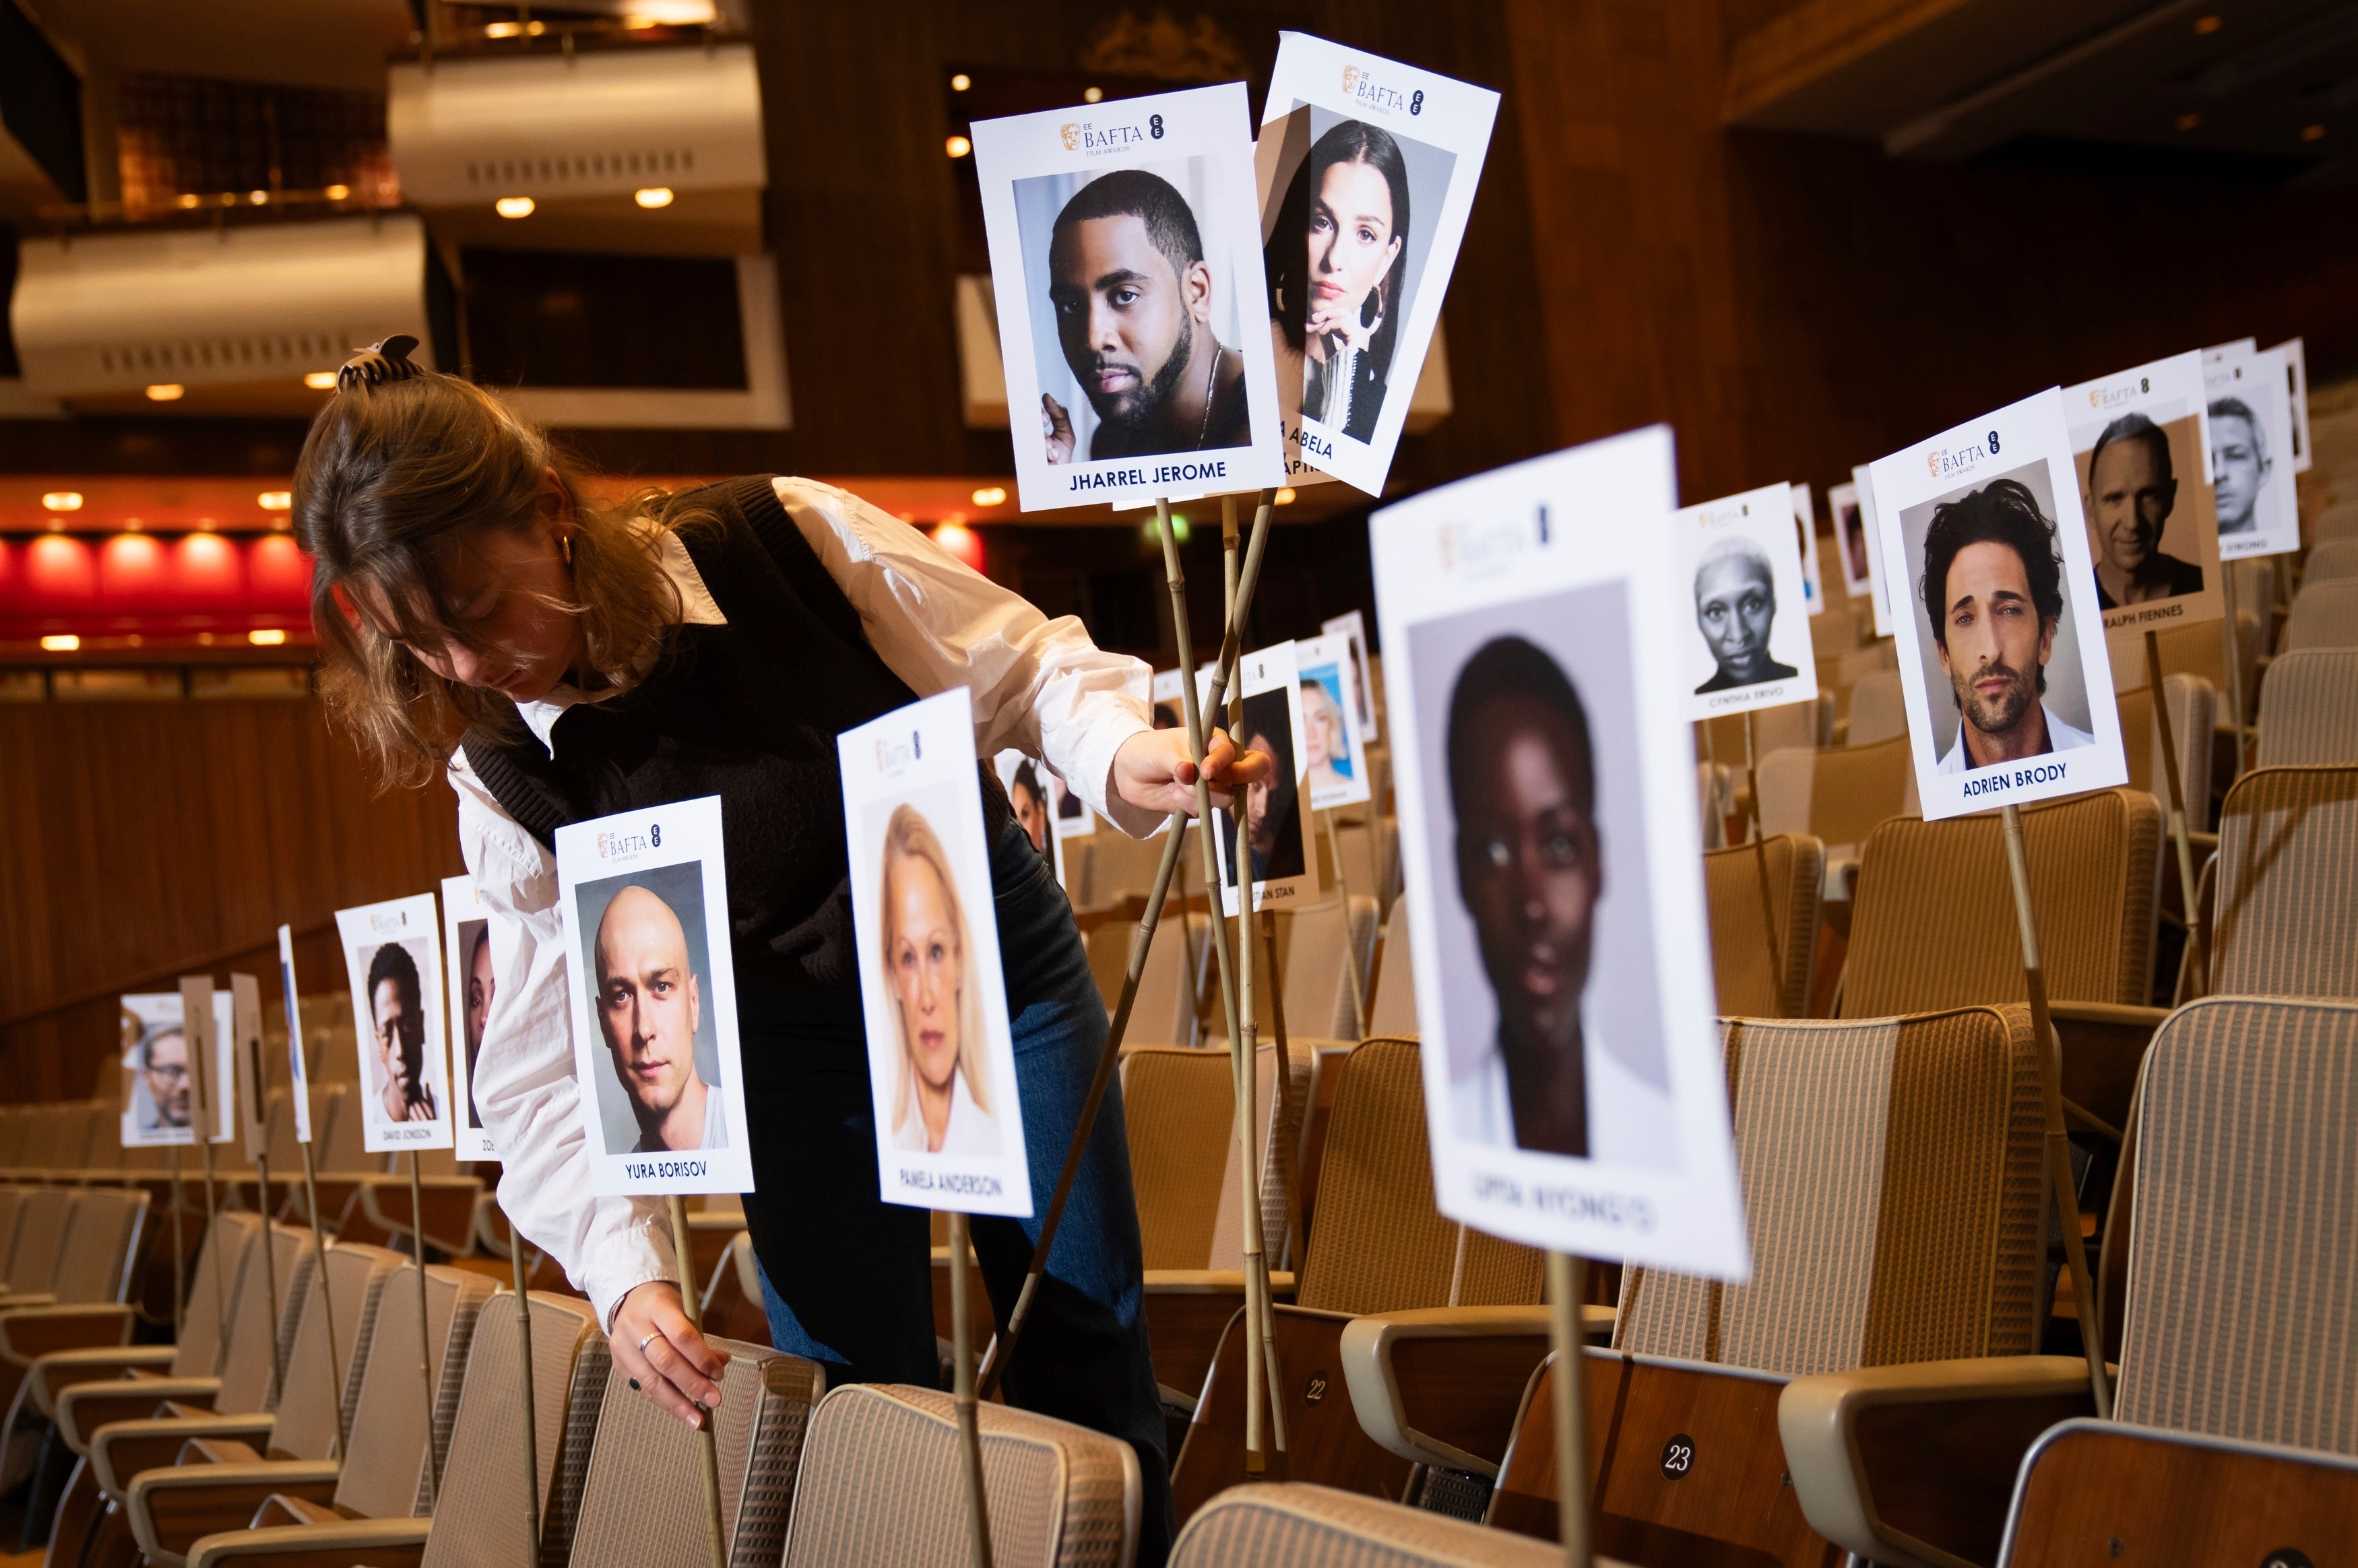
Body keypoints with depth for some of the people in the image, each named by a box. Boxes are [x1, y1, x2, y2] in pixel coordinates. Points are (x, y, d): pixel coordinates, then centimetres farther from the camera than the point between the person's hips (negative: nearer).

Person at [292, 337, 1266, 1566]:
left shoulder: (786, 539, -25)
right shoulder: (502, 772, -16)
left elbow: (1022, 669, -16)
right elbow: (552, 1054, -13)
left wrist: (1124, 753, -37)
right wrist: (625, 1272, -25)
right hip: (791, 1038, 1)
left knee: (1086, 1351, 8)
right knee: (865, 1399, 1)